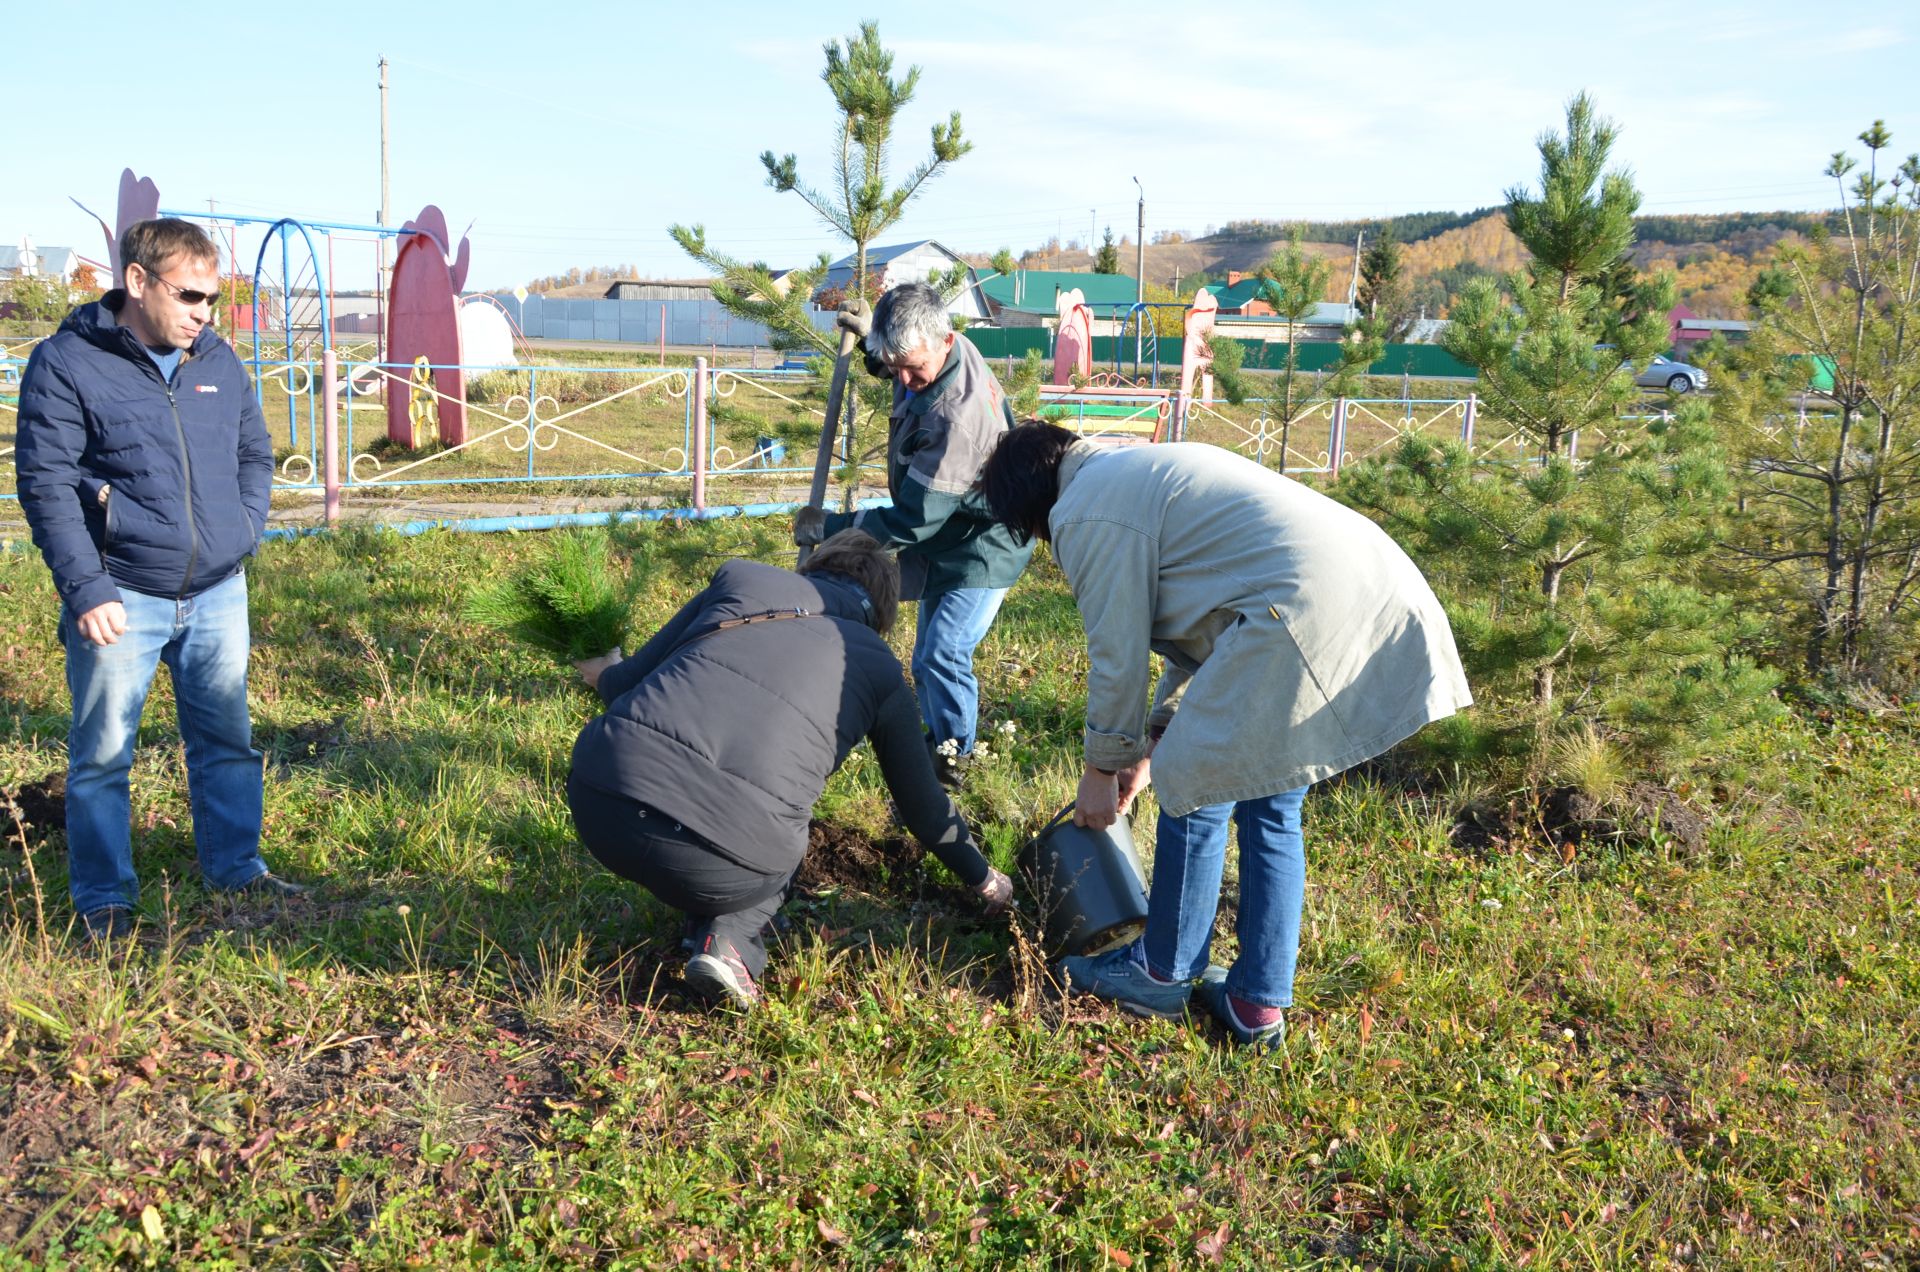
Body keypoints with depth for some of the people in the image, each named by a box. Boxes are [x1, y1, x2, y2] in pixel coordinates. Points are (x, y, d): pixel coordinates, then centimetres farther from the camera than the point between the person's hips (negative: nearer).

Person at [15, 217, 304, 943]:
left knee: (228, 740, 13)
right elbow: (46, 485, -11)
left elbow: (255, 453, 18)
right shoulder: (67, 364, -8)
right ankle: (103, 899, 21)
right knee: (102, 754, 6)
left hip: (217, 594, 5)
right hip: (122, 601, -4)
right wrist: (86, 589, -16)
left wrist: (244, 531, 3)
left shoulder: (216, 359, 8)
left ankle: (236, 868, 29)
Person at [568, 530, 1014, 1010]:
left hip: (598, 802, 4)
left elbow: (628, 681, 24)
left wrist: (606, 674, 48)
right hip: (723, 863, -3)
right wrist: (984, 879, 46)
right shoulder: (880, 669, 19)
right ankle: (732, 939, 7)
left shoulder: (742, 577, 20)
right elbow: (924, 805, 29)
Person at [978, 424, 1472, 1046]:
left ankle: (1162, 974, 24)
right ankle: (1259, 1000, 24)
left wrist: (1101, 768, 14)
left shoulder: (1085, 513, -2)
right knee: (1271, 807, 18)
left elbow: (1117, 656, 0)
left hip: (1303, 617, -10)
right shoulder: (1143, 470, 28)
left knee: (1196, 792, 7)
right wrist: (1154, 743, 31)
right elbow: (1199, 621, 30)